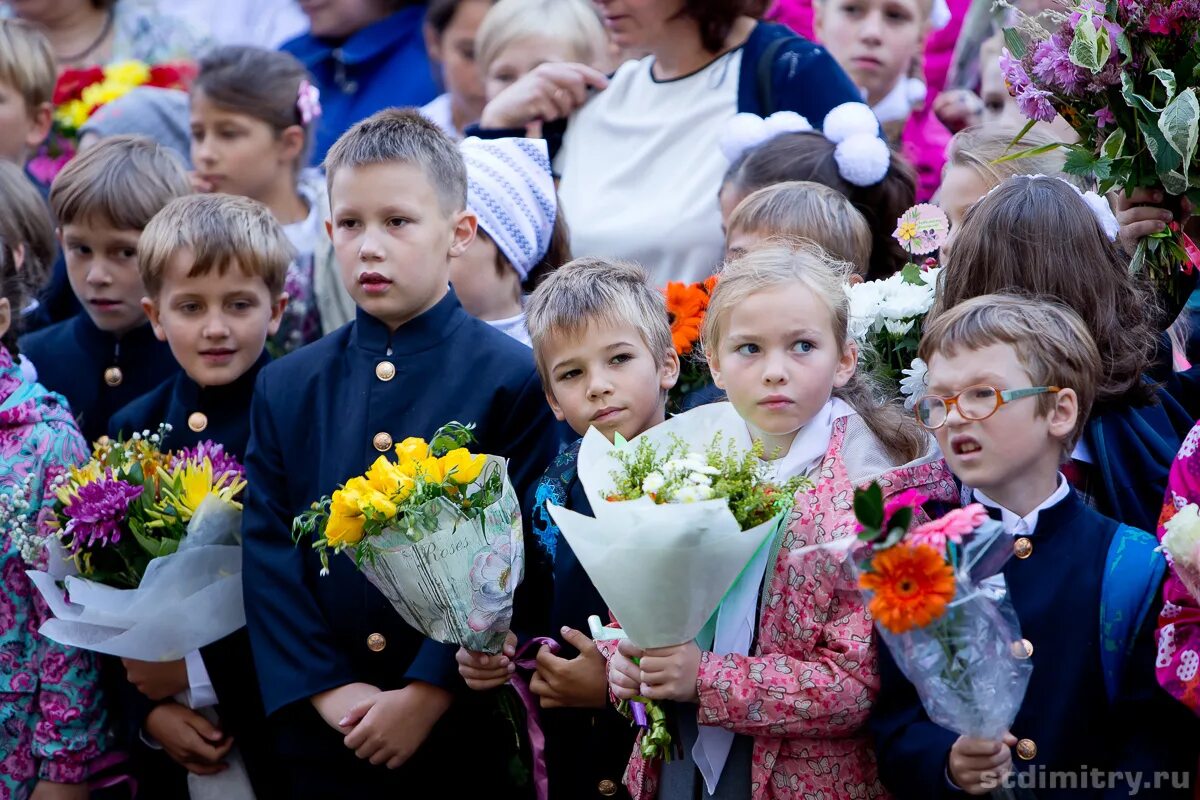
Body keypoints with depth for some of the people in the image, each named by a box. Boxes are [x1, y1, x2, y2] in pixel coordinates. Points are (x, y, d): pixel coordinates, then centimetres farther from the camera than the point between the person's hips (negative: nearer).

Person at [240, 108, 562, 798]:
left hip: (464, 732, -3)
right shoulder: (287, 390, 7)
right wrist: (327, 688, -10)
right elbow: (269, 558, 2)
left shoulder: (518, 380, -4)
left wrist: (427, 696, -15)